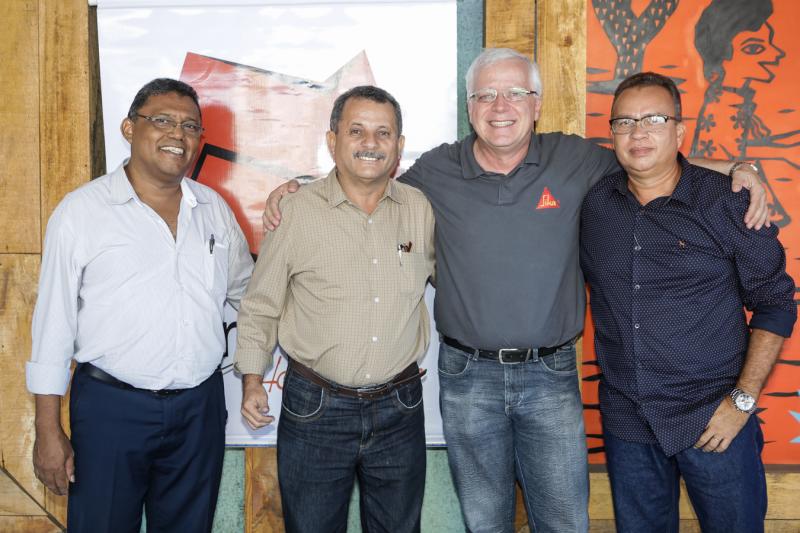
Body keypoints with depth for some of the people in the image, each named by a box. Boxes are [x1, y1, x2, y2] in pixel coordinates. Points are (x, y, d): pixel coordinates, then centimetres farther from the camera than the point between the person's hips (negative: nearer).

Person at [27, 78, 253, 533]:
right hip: (110, 408, -3)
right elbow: (54, 322, -5)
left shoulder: (214, 208, 6)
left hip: (200, 406, 4)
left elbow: (246, 288, 21)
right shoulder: (82, 211, -6)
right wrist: (48, 430, -5)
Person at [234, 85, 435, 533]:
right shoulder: (297, 213, -7)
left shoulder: (421, 209, 0)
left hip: (400, 408, 3)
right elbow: (261, 305, 1)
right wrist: (252, 378, -3)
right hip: (316, 409, -2)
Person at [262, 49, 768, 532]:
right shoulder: (437, 171, -1)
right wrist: (295, 191, 4)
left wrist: (736, 168, 0)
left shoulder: (575, 159, -1)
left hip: (551, 374, 0)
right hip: (467, 376, 0)